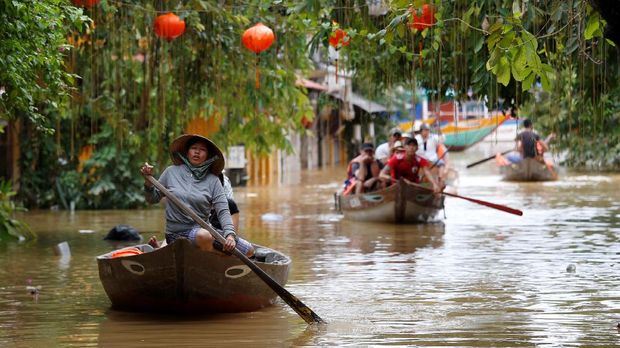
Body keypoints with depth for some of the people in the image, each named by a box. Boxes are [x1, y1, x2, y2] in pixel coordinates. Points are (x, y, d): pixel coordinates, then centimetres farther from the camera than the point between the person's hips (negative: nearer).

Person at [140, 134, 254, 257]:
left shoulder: (213, 181, 4)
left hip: (204, 228, 3)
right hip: (178, 233, -3)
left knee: (249, 250, -9)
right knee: (204, 235, -37)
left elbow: (223, 211, -5)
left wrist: (230, 234, -22)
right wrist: (148, 181, -9)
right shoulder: (171, 172, 3)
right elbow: (153, 198, 11)